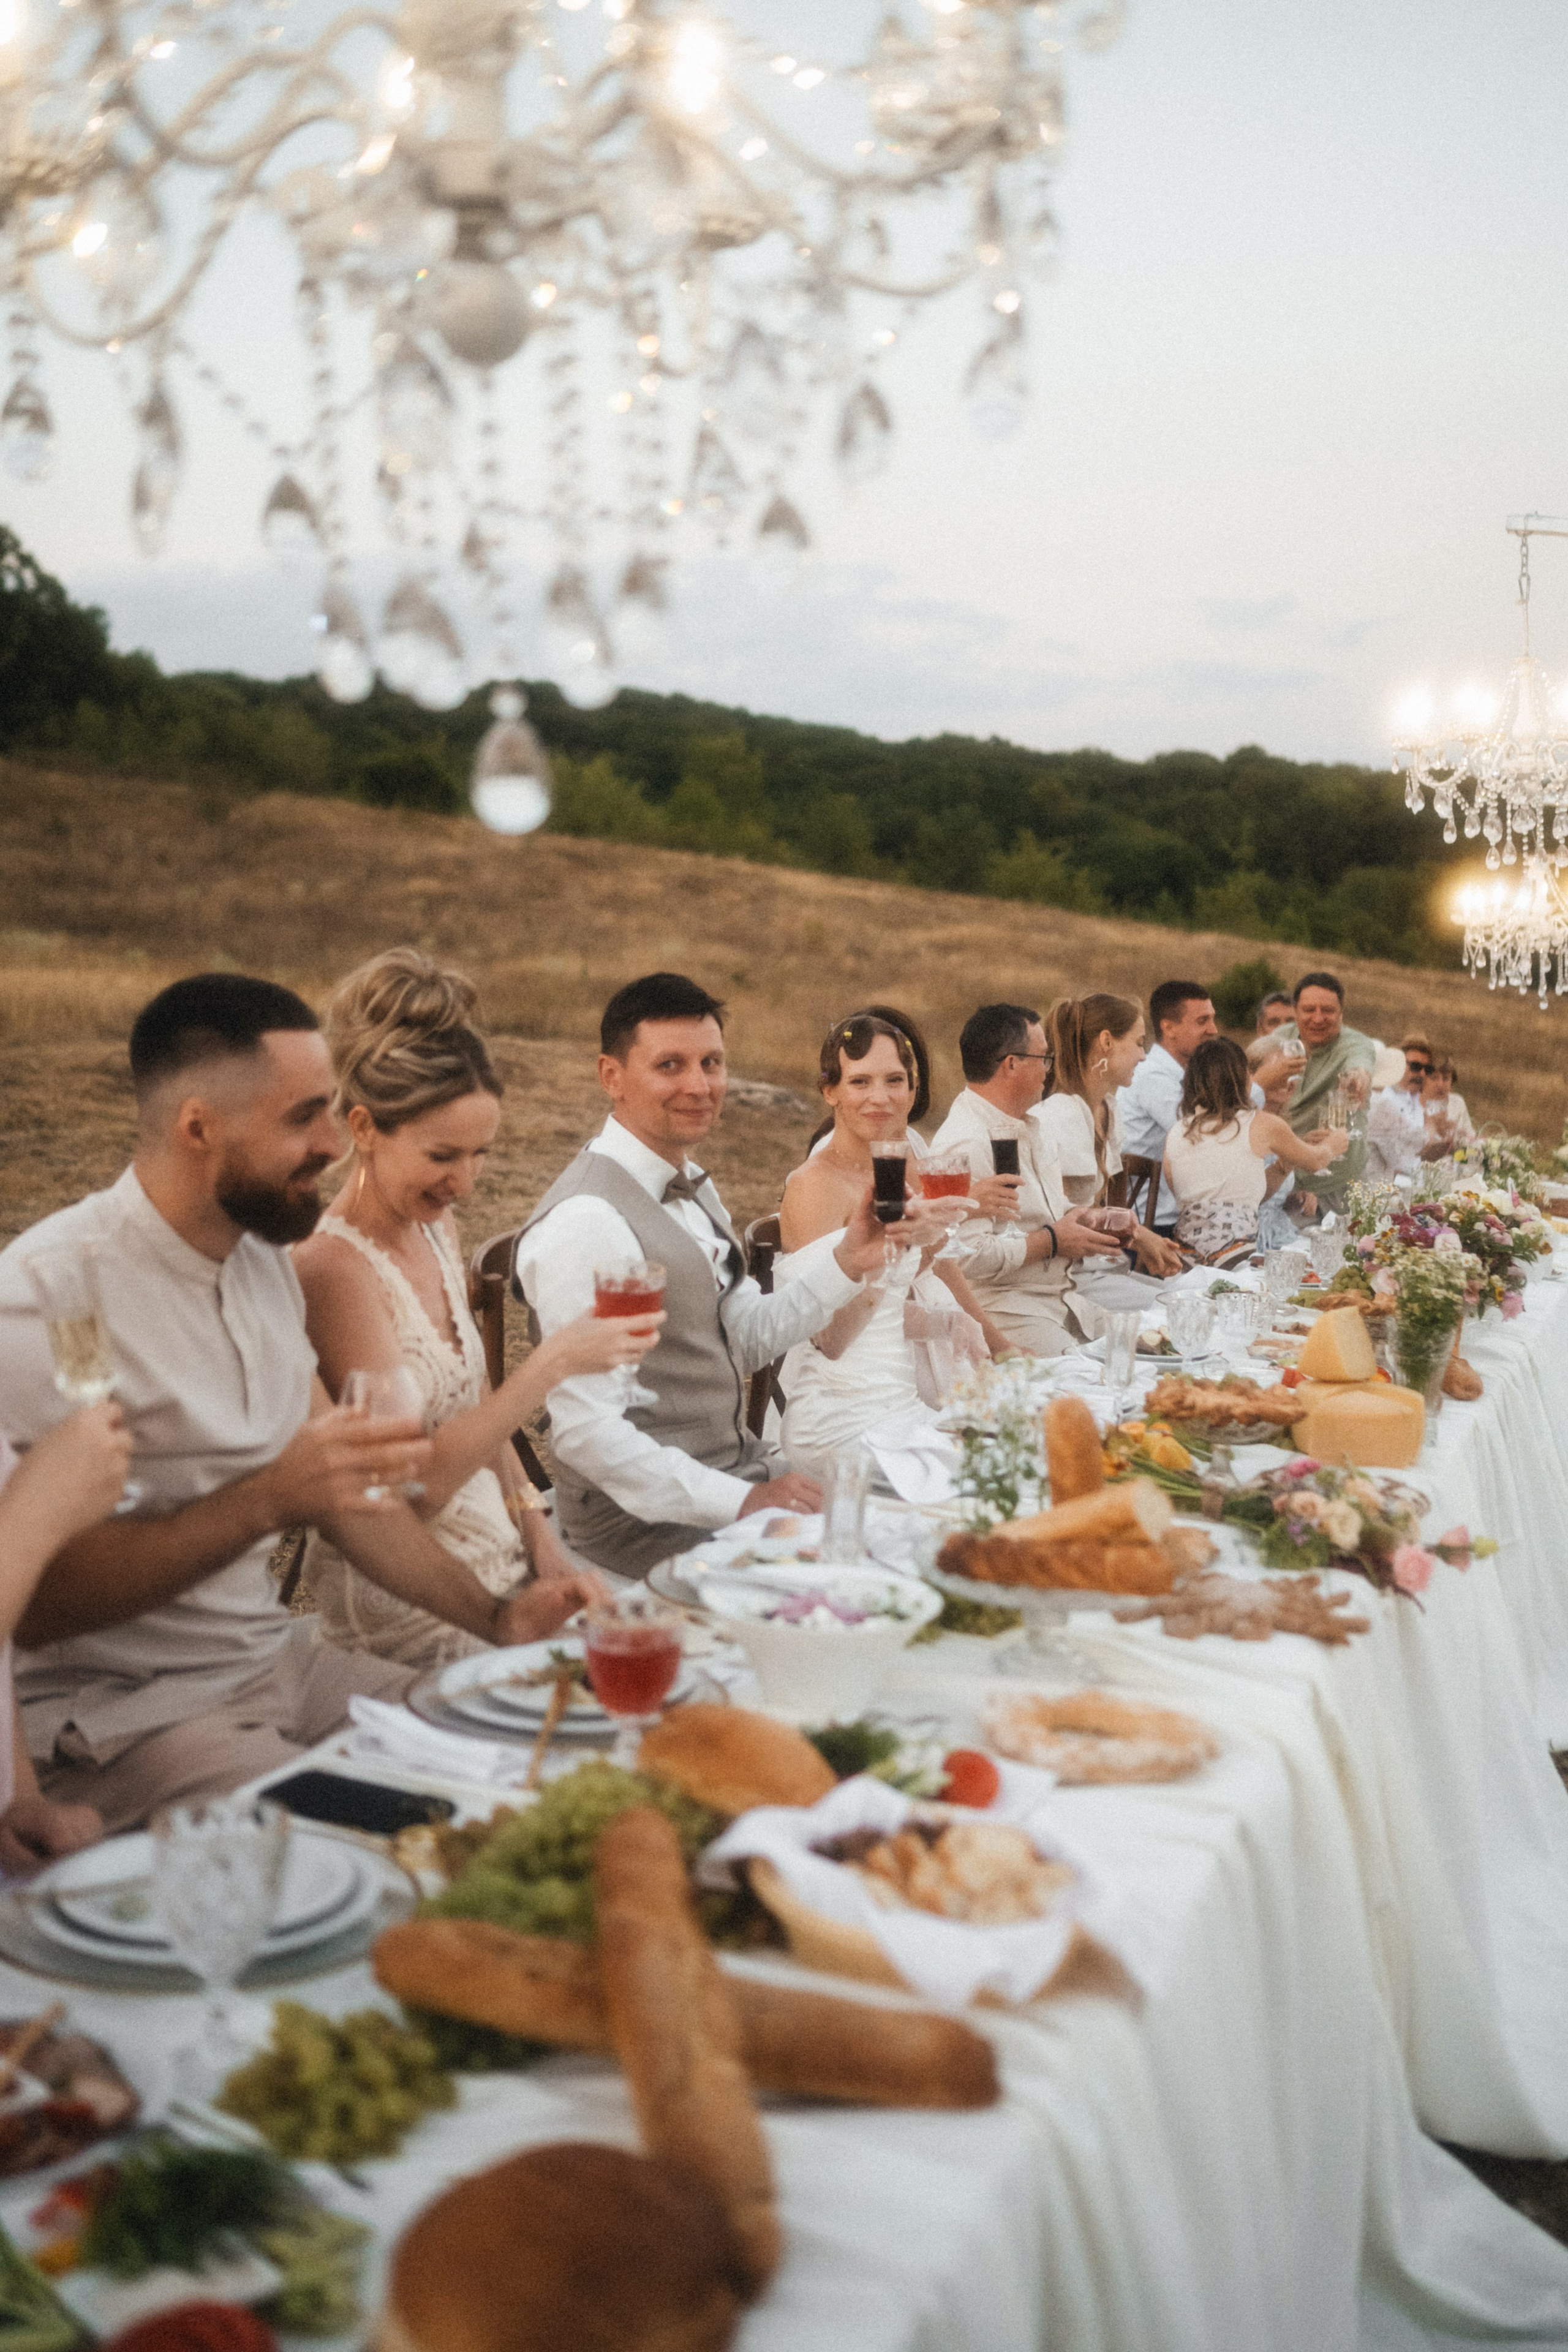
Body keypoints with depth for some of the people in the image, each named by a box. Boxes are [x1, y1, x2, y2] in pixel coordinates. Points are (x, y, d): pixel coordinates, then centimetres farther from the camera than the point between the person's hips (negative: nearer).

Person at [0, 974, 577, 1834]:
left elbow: (346, 1482, 15)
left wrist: (499, 1617, 4)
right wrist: (265, 1500, -31)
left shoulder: (261, 1260, 9)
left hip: (279, 1659, 8)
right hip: (126, 1720, -8)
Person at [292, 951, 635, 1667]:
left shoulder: (435, 1227, 7)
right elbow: (415, 1481, -22)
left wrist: (541, 1541, 7)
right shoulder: (333, 1266, -19)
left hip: (498, 1572, 8)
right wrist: (553, 1362, -23)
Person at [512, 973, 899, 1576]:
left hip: (740, 1467, 9)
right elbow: (585, 1431, -24)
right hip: (643, 1513, -9)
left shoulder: (692, 1188, 10)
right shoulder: (586, 1220, -21)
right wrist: (739, 1501, -24)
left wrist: (847, 1261, 3)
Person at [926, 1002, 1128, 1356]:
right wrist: (1053, 1241, -14)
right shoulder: (966, 1144, -19)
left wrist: (1082, 1219, 6)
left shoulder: (1024, 1125, 15)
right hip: (1005, 1311, -10)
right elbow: (969, 1255, -28)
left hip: (1058, 1298, 10)